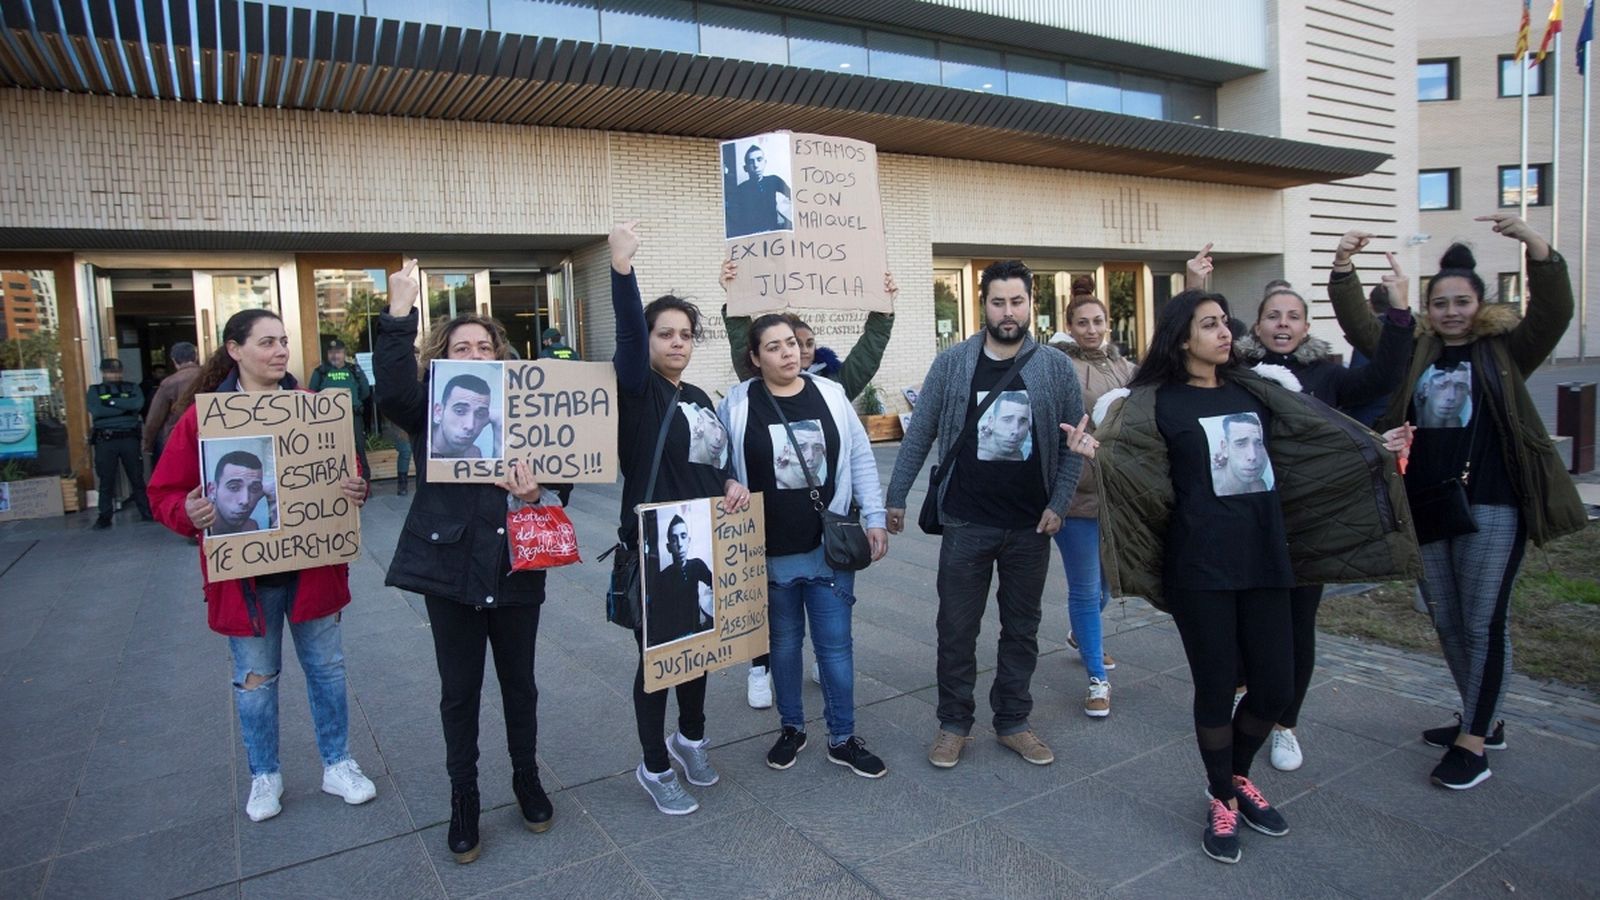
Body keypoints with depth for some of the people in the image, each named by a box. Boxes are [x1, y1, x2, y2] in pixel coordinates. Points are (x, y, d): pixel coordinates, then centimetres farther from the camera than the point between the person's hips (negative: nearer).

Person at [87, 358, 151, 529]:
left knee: (137, 479, 5)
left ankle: (147, 512, 10)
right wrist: (126, 406, -8)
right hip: (105, 441, 0)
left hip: (129, 438, 0)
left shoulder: (132, 388, 13)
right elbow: (96, 411, -7)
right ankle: (104, 517, 6)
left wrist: (112, 401, -8)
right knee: (106, 481, 1)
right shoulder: (94, 390, 11)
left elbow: (138, 403, -8)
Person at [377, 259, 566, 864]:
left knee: (519, 683, 16)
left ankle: (527, 781, 37)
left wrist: (536, 496, -18)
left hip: (515, 570, 1)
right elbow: (392, 390, -23)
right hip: (451, 569, -1)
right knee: (459, 691, 11)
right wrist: (399, 314, -30)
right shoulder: (430, 408, -1)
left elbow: (557, 484, 5)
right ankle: (463, 800, 29)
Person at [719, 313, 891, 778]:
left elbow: (860, 458, 4)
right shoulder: (737, 404, -5)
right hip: (771, 551, 0)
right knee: (784, 642, 15)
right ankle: (791, 728, 33)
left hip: (831, 547, 1)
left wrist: (874, 519, 0)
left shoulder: (830, 394, 0)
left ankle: (843, 739, 22)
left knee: (836, 644, 7)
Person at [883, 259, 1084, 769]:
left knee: (1022, 629, 14)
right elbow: (920, 434, 0)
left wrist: (1058, 504, -6)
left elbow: (1073, 442, 4)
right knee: (957, 628, 8)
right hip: (966, 523, -1)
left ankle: (1013, 722, 30)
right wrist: (896, 497, -2)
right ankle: (953, 724, 24)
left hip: (1030, 526, 1)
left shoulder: (1055, 368, 0)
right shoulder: (952, 363, -2)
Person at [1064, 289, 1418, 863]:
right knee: (1216, 686, 3)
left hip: (1265, 559, 5)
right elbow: (1146, 477, -13)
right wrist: (1098, 453, -30)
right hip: (1201, 567, -5)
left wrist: (1376, 449, 17)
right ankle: (1222, 800, 27)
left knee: (1275, 686, 7)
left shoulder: (1255, 391, 12)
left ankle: (1238, 775, 36)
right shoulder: (1156, 403, -3)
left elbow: (1313, 445, 21)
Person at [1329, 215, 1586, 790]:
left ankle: (1473, 743, 9)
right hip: (1426, 506, 4)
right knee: (1446, 621, 13)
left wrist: (1535, 245, -26)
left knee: (1484, 622, 0)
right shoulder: (1412, 352, 9)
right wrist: (1344, 268, -12)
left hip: (1491, 506, -4)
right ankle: (1483, 721, 31)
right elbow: (1357, 326, 1)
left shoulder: (1505, 350, 2)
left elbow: (1553, 314, -14)